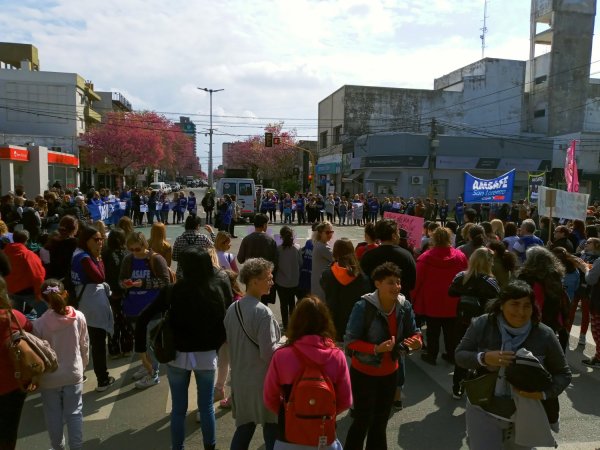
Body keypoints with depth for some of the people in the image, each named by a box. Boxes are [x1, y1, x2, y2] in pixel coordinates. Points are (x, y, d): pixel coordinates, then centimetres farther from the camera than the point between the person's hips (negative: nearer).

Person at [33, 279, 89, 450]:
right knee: (74, 413, 14)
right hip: (74, 374, 1)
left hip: (49, 378, -1)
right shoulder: (79, 317, -13)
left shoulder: (39, 323, -19)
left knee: (53, 415, 17)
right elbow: (85, 346, -1)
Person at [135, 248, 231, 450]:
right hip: (207, 356, 1)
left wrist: (142, 349, -4)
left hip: (178, 356, 0)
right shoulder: (219, 289, -9)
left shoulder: (173, 291, -12)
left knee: (178, 408, 15)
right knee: (206, 407, 16)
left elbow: (143, 319, -11)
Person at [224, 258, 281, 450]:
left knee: (243, 429, 19)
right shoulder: (262, 312, -23)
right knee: (272, 431, 8)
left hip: (240, 380, 7)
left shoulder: (232, 309, 1)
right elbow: (269, 353, -22)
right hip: (263, 382, -7)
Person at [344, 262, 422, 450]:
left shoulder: (405, 306, -9)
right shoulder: (363, 307, -25)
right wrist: (376, 348, -36)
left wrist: (416, 341, -26)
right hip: (363, 373, -5)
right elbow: (349, 341, -23)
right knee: (363, 422, 3)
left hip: (389, 373, 5)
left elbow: (413, 333, -2)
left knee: (380, 423, 22)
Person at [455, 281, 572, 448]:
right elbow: (460, 355, -7)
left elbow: (563, 374, -2)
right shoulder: (482, 324, -14)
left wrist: (544, 393, -20)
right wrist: (484, 358, -26)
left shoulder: (545, 335, -12)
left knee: (519, 446, 24)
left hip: (525, 417, 2)